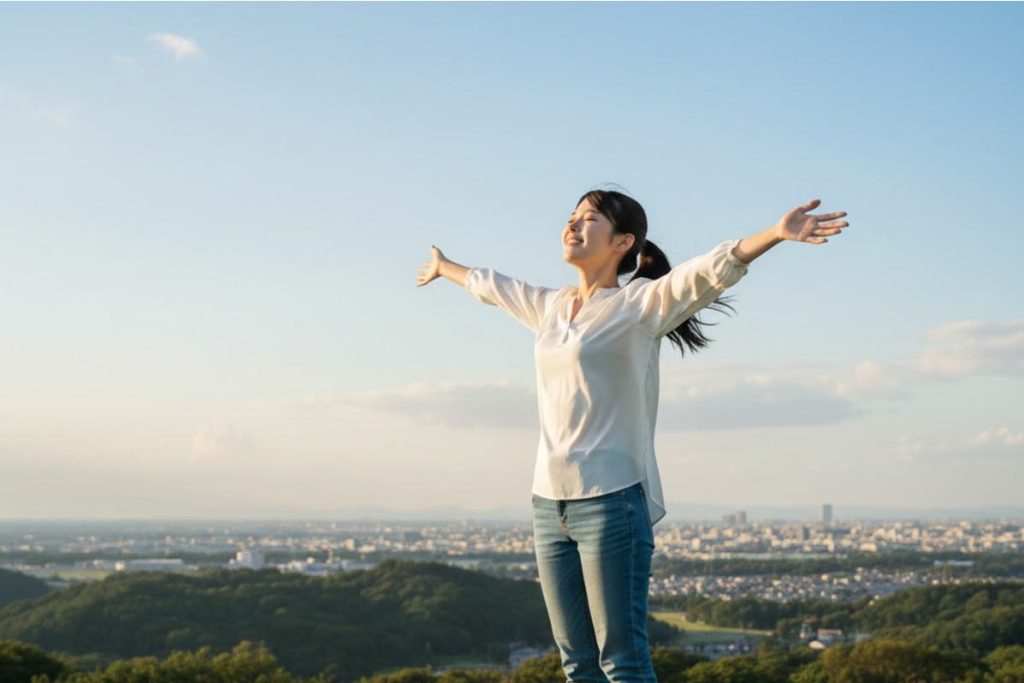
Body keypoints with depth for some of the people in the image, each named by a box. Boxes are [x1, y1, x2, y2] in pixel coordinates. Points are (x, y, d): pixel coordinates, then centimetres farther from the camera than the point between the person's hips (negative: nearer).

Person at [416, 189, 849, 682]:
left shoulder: (641, 304, -4)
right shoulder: (549, 307, 14)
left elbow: (709, 270, -21)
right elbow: (492, 286, 34)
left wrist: (777, 233, -37)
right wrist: (443, 267, 52)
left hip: (612, 502, -6)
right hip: (549, 503, 6)